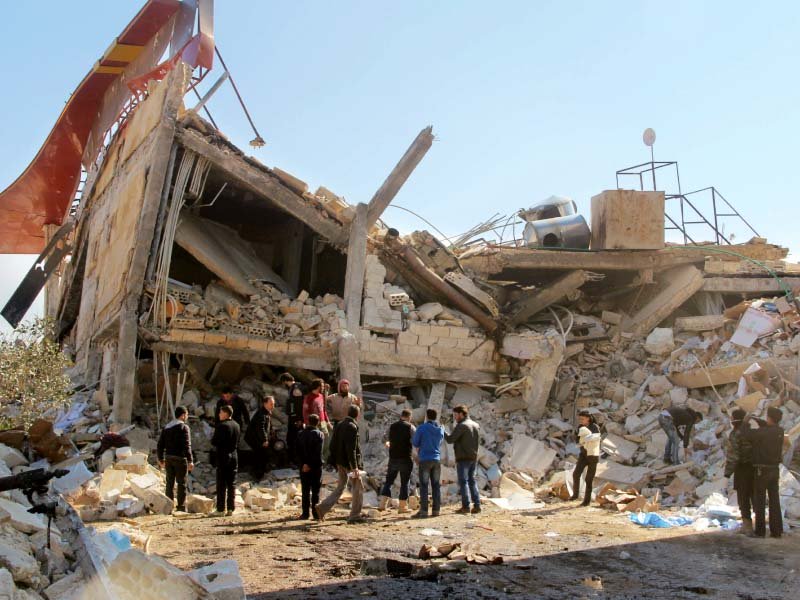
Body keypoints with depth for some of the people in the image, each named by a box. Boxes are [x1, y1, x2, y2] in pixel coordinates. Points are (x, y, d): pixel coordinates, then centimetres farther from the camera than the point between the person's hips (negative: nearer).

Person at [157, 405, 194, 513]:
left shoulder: (167, 427, 12)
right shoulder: (184, 427, -10)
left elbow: (160, 445, 12)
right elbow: (186, 445, -18)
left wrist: (160, 459, 20)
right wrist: (190, 461, -18)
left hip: (168, 458, 6)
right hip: (180, 458, -6)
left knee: (170, 483, 11)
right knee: (181, 483, 1)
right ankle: (181, 507, 2)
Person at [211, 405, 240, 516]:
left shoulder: (221, 426, -14)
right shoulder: (236, 425, 8)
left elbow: (214, 442, -14)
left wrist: (213, 436, 5)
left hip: (223, 456, -6)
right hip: (234, 456, 6)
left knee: (221, 484, -1)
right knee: (231, 484, 9)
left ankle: (220, 509, -1)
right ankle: (230, 509, 9)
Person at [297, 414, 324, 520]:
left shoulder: (300, 434, 3)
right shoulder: (319, 434, -8)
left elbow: (298, 451, 0)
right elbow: (318, 452, -15)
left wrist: (304, 463, -1)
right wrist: (311, 464, -11)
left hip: (304, 466, 3)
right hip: (316, 466, -3)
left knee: (305, 490, 8)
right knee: (315, 490, 4)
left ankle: (305, 513, 7)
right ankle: (315, 513, 4)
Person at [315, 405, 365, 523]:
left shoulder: (339, 425, 9)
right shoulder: (352, 427, -16)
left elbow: (333, 445, 13)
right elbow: (351, 449, -22)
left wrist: (335, 462, 19)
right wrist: (355, 467, -21)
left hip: (340, 462, 8)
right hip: (349, 463, -8)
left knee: (340, 487, 15)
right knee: (358, 488, 5)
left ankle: (322, 507, 3)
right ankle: (354, 515, 8)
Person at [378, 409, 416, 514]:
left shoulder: (392, 426, 7)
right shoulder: (410, 427, -6)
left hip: (393, 457, 4)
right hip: (405, 458, -4)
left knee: (388, 481, 10)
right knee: (404, 483, 3)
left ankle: (383, 504, 1)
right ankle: (402, 507, 5)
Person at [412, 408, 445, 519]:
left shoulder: (422, 428, -8)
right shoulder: (441, 429, 7)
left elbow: (415, 443, -1)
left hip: (425, 459, -4)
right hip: (437, 459, 4)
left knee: (424, 486, -3)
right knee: (436, 485, 7)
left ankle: (423, 511, -7)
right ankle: (436, 510, 6)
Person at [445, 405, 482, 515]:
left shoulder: (461, 426, -13)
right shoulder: (476, 425, 12)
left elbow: (450, 439, -15)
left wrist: (443, 432, 0)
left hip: (463, 458, -7)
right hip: (474, 457, 7)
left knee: (463, 482, -2)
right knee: (472, 481, 13)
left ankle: (466, 506, -4)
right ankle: (477, 505, 8)